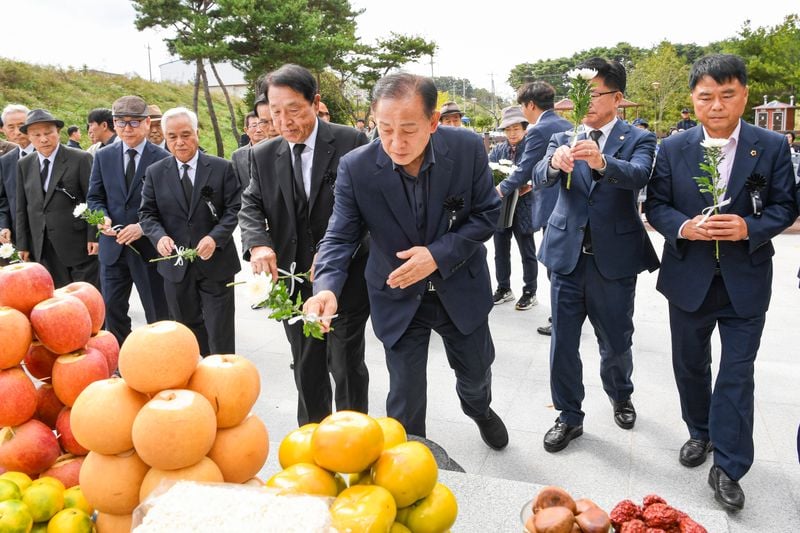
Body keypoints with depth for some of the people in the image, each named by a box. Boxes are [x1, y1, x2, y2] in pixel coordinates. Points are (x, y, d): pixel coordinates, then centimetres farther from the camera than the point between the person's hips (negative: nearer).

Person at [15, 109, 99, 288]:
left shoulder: (81, 159, -6)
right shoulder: (24, 165, 8)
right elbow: (22, 208, 11)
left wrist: (94, 237, -10)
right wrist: (23, 245, 8)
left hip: (78, 244, -4)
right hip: (42, 248, 4)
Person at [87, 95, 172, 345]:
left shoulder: (163, 158, -7)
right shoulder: (103, 156, 6)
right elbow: (95, 197, 10)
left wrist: (143, 227, -19)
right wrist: (103, 217, -11)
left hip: (149, 247, -4)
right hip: (113, 247, 4)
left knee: (158, 313, 7)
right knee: (112, 309, 13)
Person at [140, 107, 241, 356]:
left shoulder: (222, 168, -2)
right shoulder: (155, 172, 5)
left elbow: (234, 208, -5)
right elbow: (147, 213, 5)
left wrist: (215, 237, -20)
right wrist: (159, 236, -16)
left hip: (215, 263, -3)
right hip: (176, 265, 3)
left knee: (220, 331, 1)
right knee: (189, 328, 15)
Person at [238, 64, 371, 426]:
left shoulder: (350, 143, -9)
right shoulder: (263, 155, 4)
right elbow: (251, 206, 5)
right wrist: (258, 244, -16)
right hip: (294, 278, 4)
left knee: (346, 364, 6)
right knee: (306, 367, 16)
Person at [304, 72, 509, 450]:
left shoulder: (468, 148, -19)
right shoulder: (356, 167, -20)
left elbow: (487, 214, -10)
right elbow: (340, 237, -15)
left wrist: (438, 255, -25)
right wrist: (327, 288, -35)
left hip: (460, 287, 2)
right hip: (398, 297, -1)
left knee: (476, 369, 24)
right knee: (405, 395, 7)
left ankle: (479, 409, 60)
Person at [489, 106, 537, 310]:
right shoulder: (498, 150, 8)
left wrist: (529, 187, -24)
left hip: (523, 209, -4)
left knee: (527, 252, 7)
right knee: (501, 251, 14)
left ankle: (530, 292, 20)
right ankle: (503, 288, 29)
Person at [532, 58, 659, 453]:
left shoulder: (638, 140, 0)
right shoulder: (564, 139, 7)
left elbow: (638, 175, -21)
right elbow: (539, 178, -10)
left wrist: (602, 162, -42)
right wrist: (555, 163, -34)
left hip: (614, 257, -2)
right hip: (567, 255, 2)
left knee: (615, 342, 13)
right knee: (563, 343, 6)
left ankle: (620, 396, 42)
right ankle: (569, 416, 24)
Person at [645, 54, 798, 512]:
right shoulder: (673, 148, -2)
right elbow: (655, 205, 0)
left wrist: (750, 228, -21)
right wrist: (684, 227, -19)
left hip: (746, 281, -1)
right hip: (689, 278, 2)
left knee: (737, 374, 1)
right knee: (690, 365, 16)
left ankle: (728, 468, 13)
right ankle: (701, 433, 40)